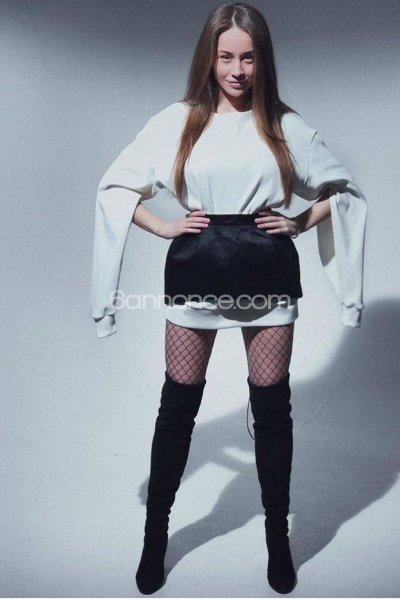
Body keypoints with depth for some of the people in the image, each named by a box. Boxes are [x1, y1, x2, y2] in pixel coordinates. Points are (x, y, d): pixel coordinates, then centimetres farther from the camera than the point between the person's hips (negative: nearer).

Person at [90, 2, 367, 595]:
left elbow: (343, 187, 15)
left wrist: (301, 222, 0)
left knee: (272, 406, 8)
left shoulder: (286, 125, 7)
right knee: (178, 406, 8)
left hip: (268, 276, 1)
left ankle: (278, 535, 30)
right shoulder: (177, 121, 5)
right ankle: (155, 531, 30)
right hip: (196, 273, 0)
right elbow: (115, 184, 9)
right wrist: (163, 227, -2)